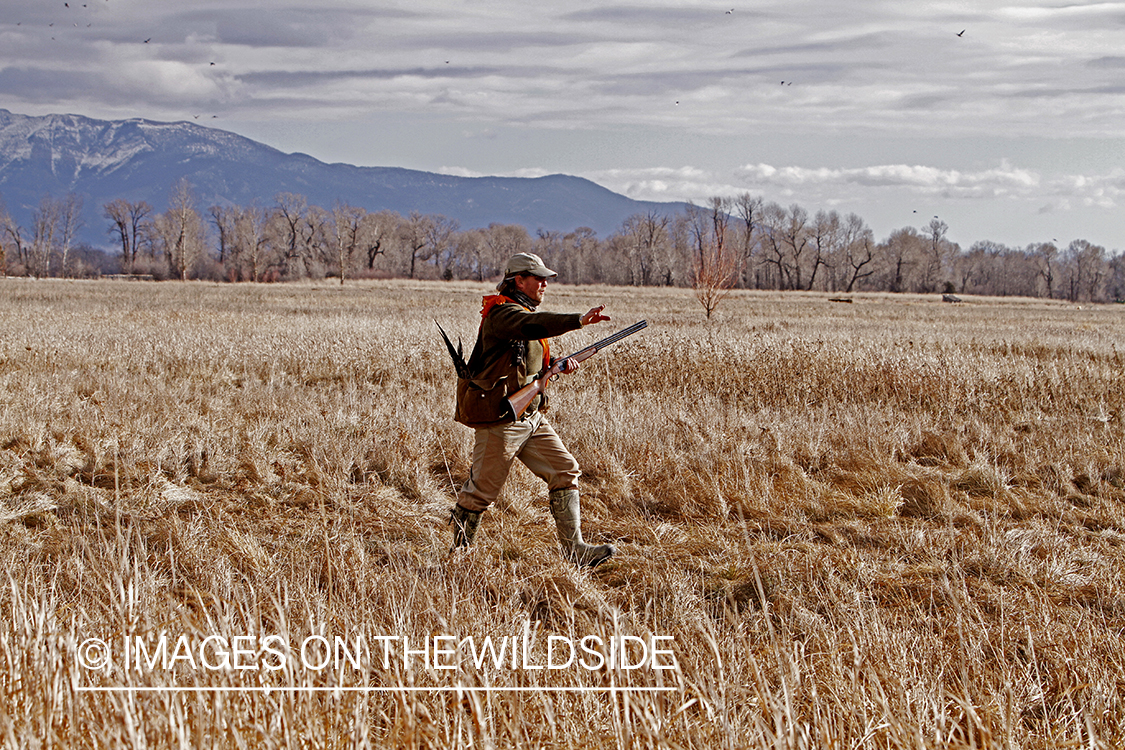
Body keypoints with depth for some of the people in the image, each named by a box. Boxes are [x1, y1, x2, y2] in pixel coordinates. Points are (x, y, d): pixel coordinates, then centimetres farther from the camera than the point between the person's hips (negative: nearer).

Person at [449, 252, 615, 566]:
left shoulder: (524, 313, 17)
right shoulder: (502, 313, -15)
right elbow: (533, 326, -36)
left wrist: (558, 366, 8)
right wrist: (579, 320, -46)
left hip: (531, 416, 9)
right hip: (500, 419, -9)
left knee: (564, 471, 1)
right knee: (482, 488, 0)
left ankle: (574, 549, 2)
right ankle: (459, 551, 17)